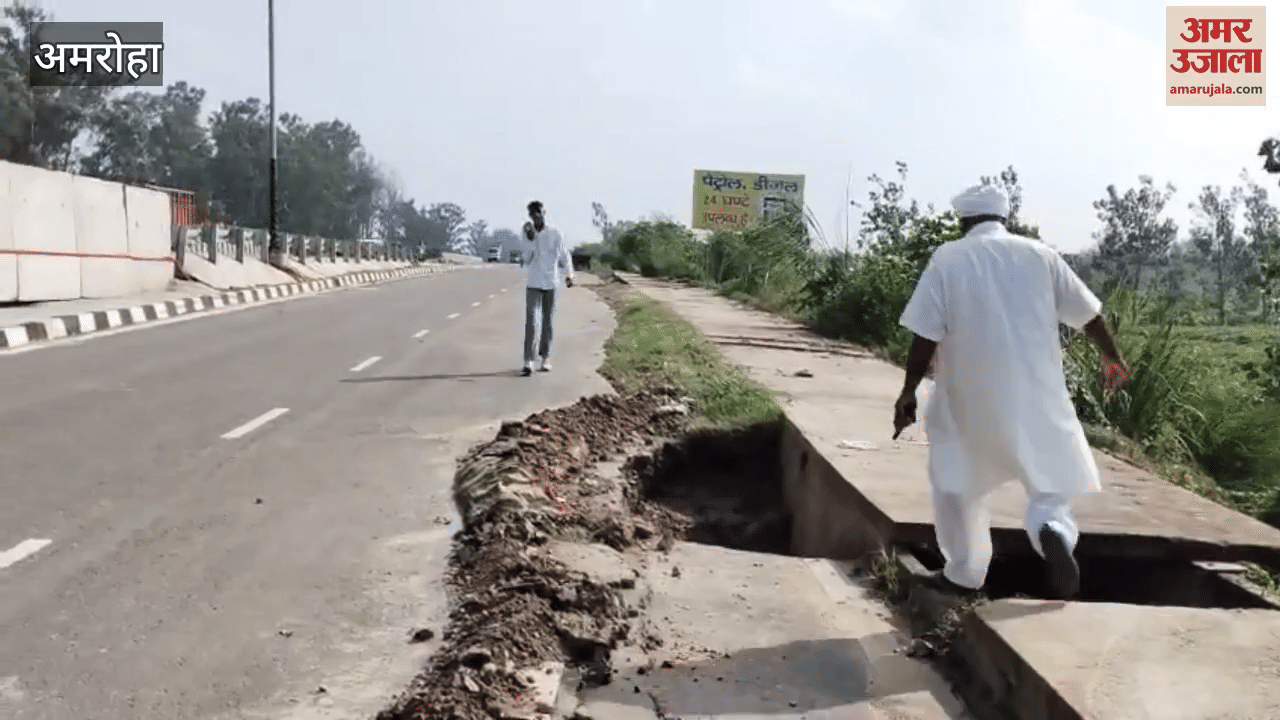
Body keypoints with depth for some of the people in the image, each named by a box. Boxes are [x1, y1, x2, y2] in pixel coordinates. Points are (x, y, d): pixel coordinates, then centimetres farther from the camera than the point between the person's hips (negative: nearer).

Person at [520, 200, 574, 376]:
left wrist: (569, 275, 0)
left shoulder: (556, 234, 2)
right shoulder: (527, 234, 2)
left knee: (547, 322, 6)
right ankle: (528, 362, -15)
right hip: (533, 284, -1)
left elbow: (564, 256, 8)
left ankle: (544, 358, 17)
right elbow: (524, 259, -5)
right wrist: (530, 240, -16)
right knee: (530, 321, -11)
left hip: (551, 284, 1)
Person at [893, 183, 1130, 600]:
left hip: (970, 394, -1)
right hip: (1035, 391, 2)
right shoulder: (1039, 254, 4)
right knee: (1052, 471, 15)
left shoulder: (947, 259, -2)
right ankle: (1053, 529, -15)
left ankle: (964, 575, 20)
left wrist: (909, 392, -1)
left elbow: (926, 334, -8)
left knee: (958, 483, 15)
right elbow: (1088, 314, 8)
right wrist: (1112, 357, 24)